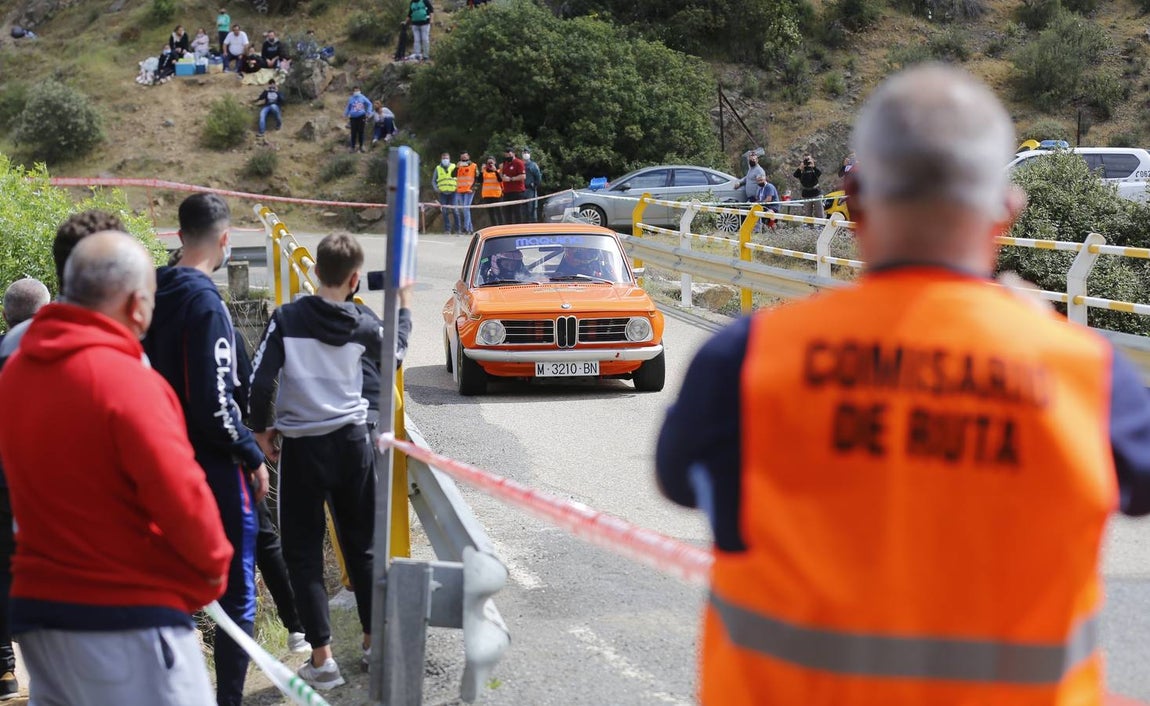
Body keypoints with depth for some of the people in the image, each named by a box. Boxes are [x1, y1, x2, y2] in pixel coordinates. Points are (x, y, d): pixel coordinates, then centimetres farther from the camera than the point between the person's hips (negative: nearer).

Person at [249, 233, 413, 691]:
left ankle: (322, 658, -1)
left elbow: (260, 381, -14)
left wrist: (261, 429, 2)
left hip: (302, 447, -3)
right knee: (362, 546, 17)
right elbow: (396, 349, 20)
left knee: (303, 552, 4)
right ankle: (374, 641, 28)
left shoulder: (286, 319, -10)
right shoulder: (361, 327, -2)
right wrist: (404, 304, 36)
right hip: (352, 443, 3)